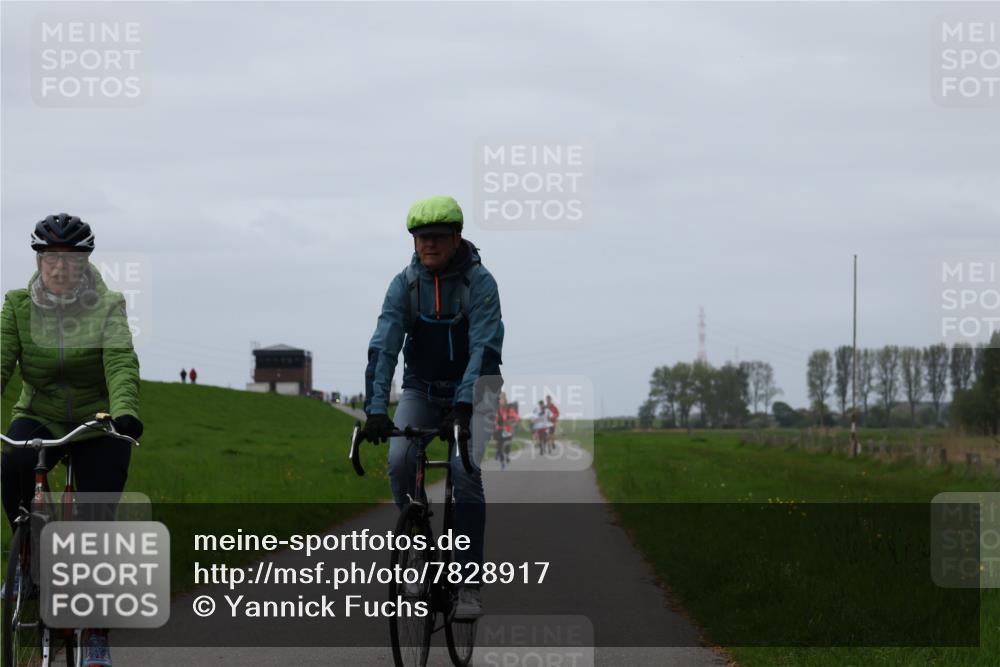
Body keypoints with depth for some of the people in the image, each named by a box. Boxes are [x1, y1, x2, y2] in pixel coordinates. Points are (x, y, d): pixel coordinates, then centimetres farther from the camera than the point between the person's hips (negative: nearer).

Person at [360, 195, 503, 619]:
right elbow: (383, 346, -19)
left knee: (465, 471, -21)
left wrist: (463, 405, -40)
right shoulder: (405, 284, -10)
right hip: (421, 389, 3)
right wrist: (375, 409, -32)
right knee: (399, 462, -20)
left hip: (469, 389, -3)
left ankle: (469, 585, -18)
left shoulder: (479, 283, -17)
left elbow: (485, 347, -26)